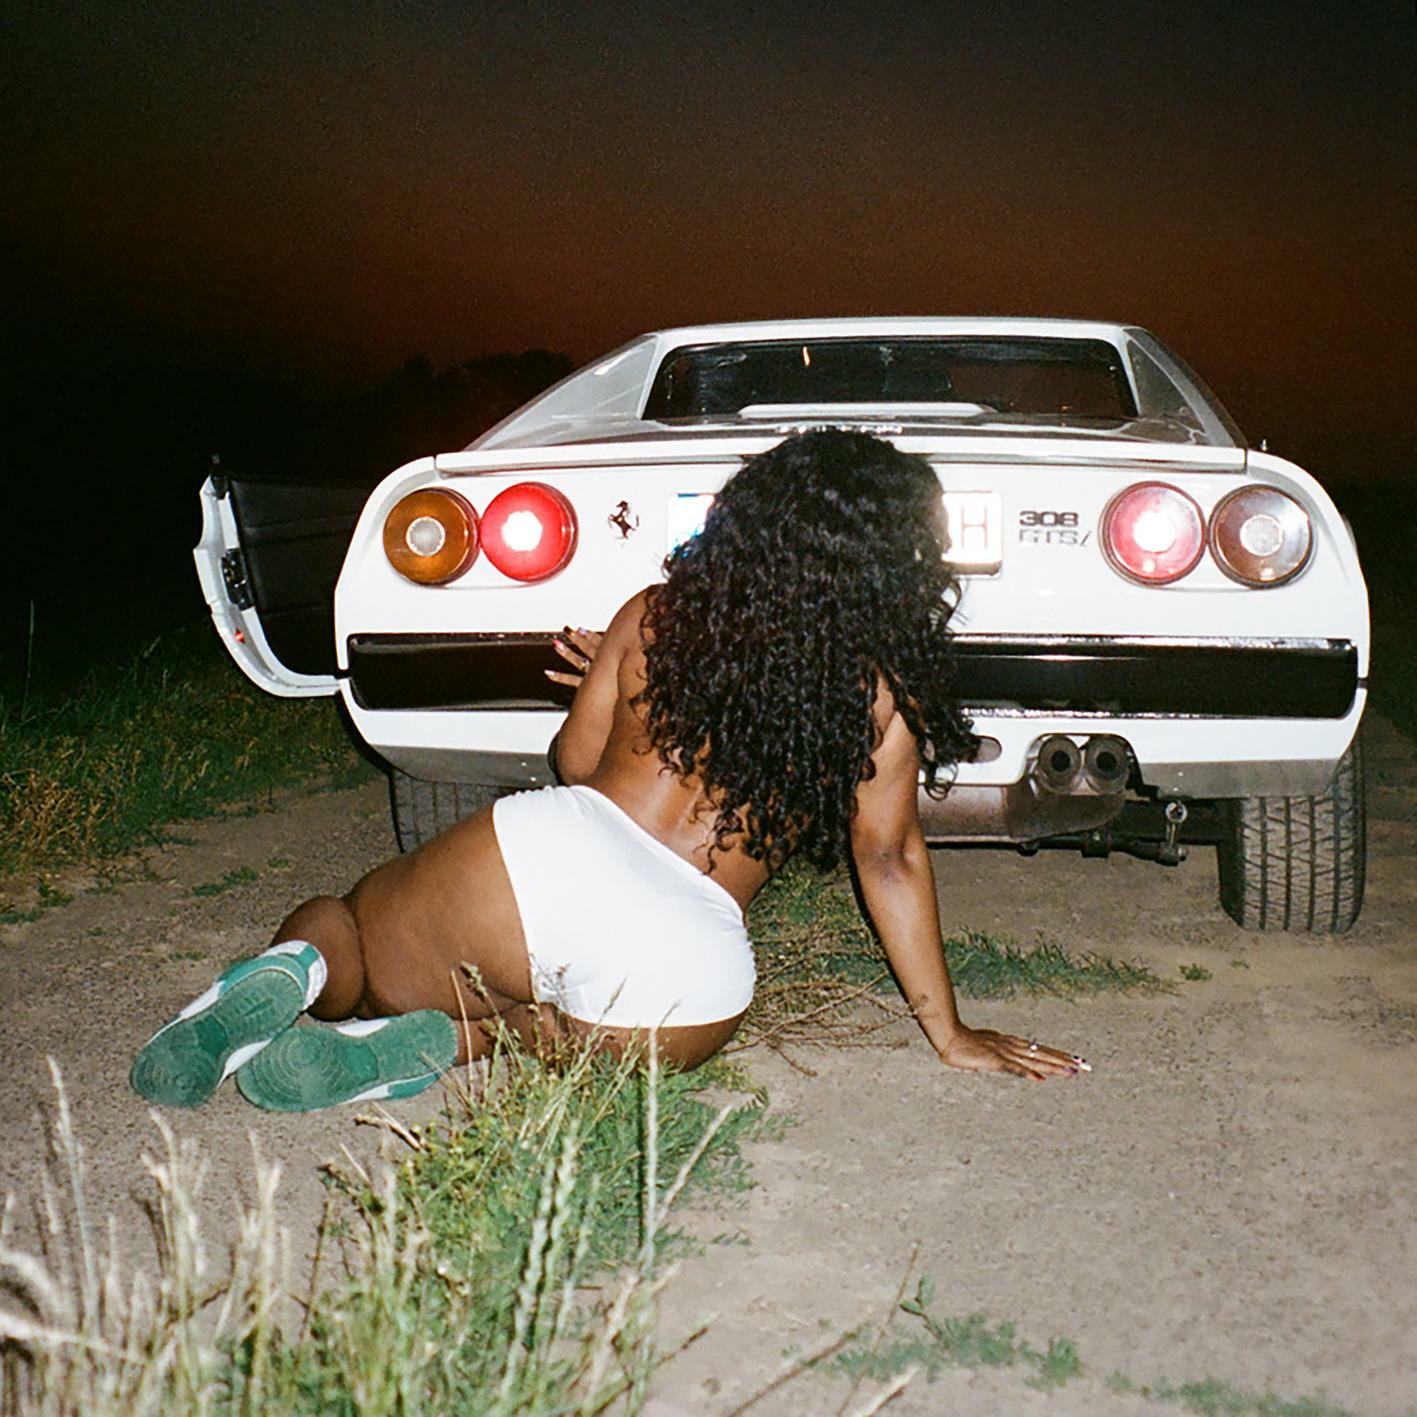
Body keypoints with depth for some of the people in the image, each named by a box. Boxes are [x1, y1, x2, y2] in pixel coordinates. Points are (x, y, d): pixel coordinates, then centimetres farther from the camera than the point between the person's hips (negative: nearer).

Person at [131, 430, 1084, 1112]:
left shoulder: (658, 612, 12)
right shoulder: (882, 694, 6)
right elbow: (890, 858, 8)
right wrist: (951, 1034, 17)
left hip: (547, 850, 1)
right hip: (687, 970, -1)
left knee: (332, 923, 23)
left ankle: (300, 975, -14)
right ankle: (458, 1040, -9)